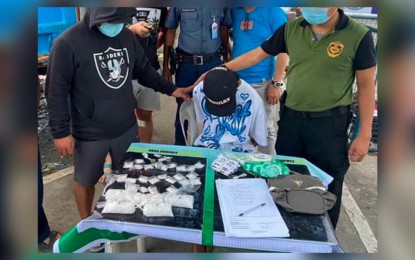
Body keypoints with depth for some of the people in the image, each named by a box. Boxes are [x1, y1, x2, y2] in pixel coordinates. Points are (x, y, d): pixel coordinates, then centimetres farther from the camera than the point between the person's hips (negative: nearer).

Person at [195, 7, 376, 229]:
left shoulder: (358, 36, -11)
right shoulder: (292, 29, -2)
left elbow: (366, 85, -6)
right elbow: (256, 55, 6)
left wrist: (364, 134, -7)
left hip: (329, 122, -3)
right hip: (291, 116, 4)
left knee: (326, 187, 10)